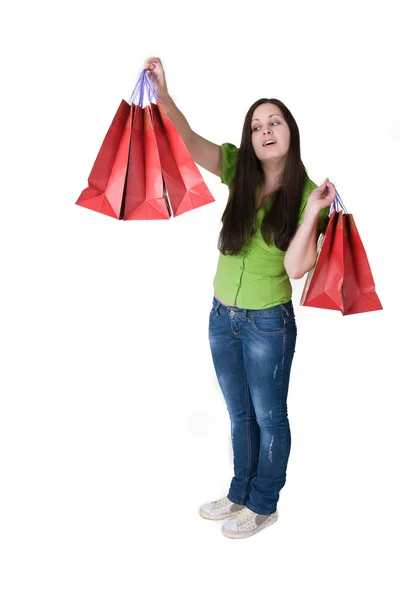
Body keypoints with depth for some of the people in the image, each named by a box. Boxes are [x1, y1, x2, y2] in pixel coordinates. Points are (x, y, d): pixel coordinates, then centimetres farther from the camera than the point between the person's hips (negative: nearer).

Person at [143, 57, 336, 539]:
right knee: (239, 414, 20)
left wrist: (313, 210, -27)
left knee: (269, 417, 13)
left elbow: (296, 268, -19)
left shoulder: (306, 193, -10)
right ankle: (240, 493, 41)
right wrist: (163, 95, -34)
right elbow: (191, 142, -18)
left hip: (268, 323, -4)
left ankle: (263, 505, 34)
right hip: (221, 317, 4)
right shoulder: (239, 172, -2)